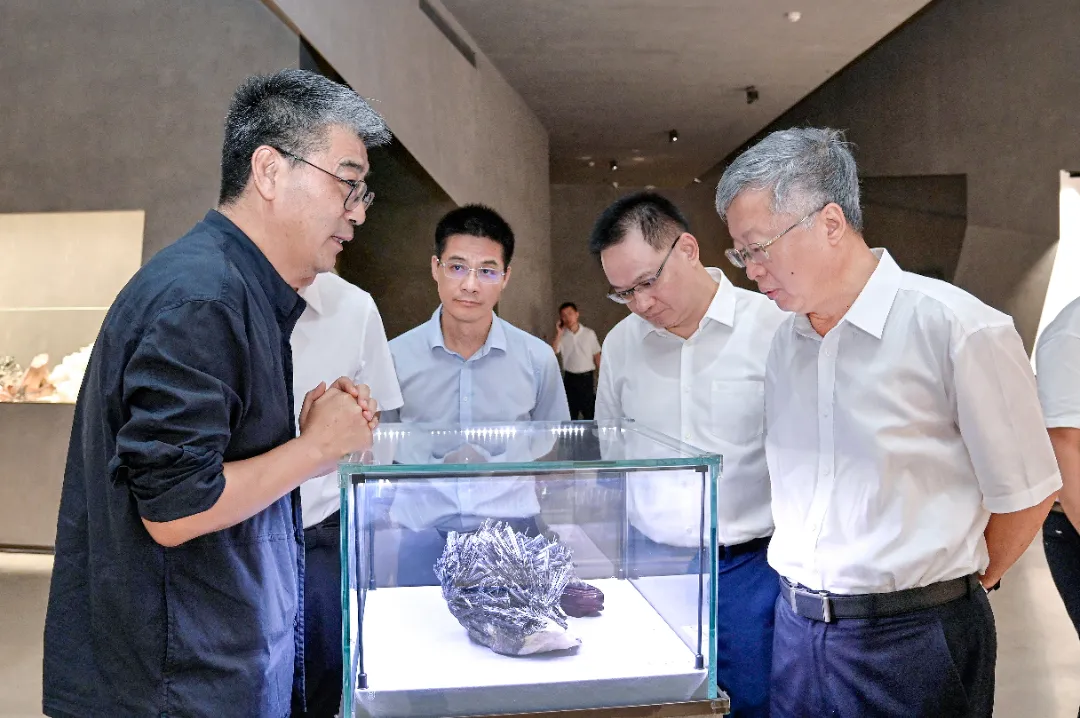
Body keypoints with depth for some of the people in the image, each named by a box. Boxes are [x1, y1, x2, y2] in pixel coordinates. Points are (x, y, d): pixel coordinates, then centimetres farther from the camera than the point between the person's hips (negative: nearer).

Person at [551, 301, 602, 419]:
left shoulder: (589, 333, -4)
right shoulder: (562, 336, -1)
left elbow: (596, 356, 1)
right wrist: (558, 334, -19)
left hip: (586, 377, -2)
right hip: (570, 378, 2)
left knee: (589, 410, 2)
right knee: (570, 410, 10)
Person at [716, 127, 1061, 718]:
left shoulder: (959, 330, -15)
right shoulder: (784, 342, 3)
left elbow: (1025, 494, -7)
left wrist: (964, 585, 5)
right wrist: (809, 590, 7)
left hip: (912, 641, -5)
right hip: (798, 627, 5)